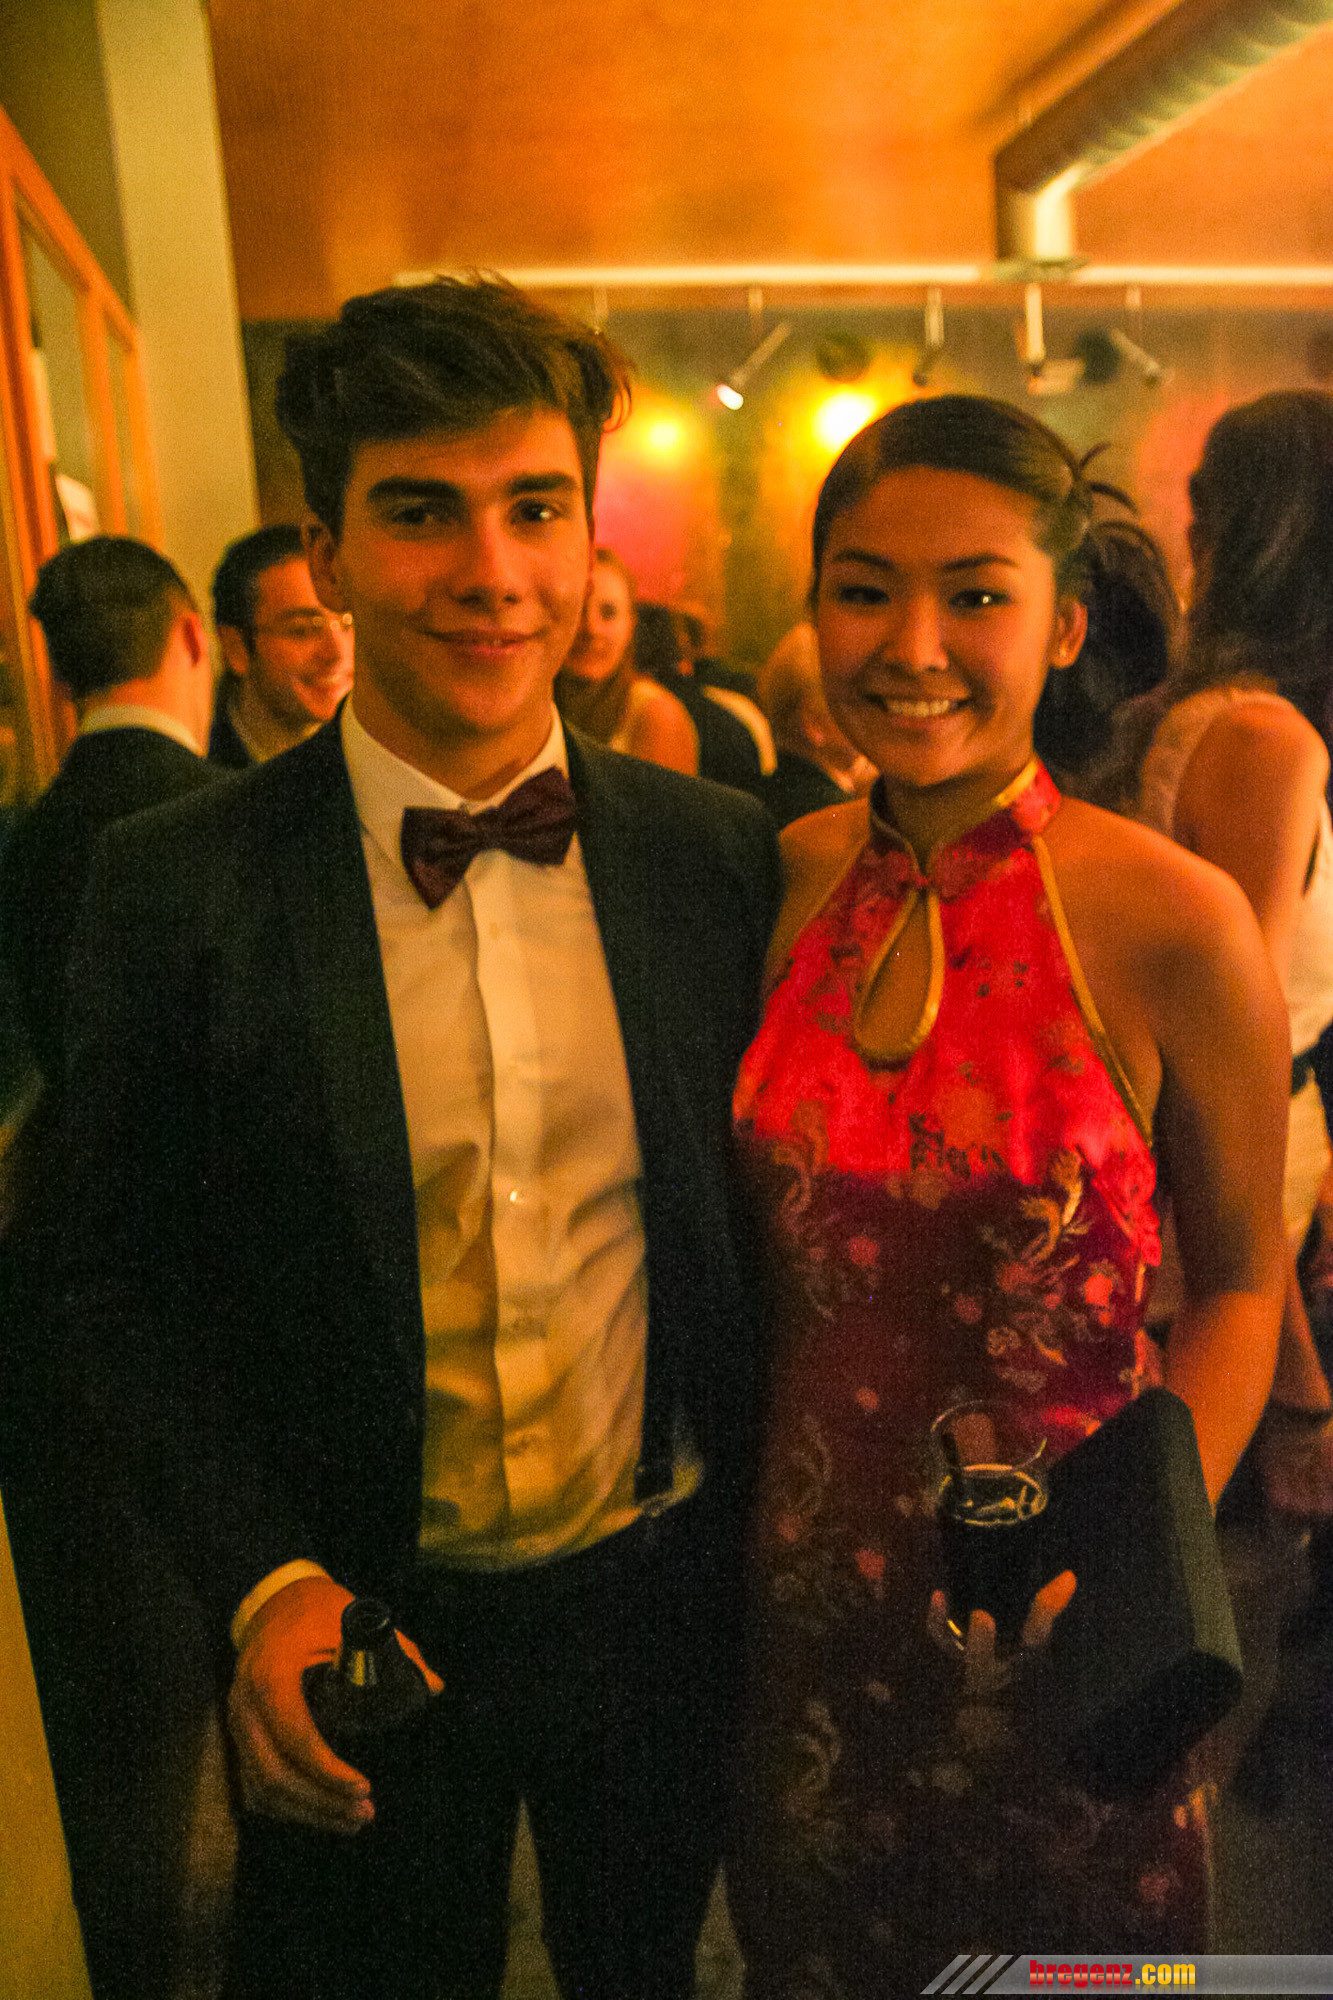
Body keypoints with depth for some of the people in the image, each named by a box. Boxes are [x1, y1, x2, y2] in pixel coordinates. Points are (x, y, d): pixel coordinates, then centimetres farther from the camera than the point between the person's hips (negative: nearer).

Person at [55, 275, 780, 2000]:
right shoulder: (177, 892, -14)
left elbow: (759, 1208, 1)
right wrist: (262, 1582, -15)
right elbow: (128, 1286, -7)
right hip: (363, 1629, -1)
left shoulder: (719, 855, -8)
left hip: (667, 1595, 2)